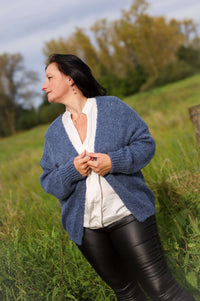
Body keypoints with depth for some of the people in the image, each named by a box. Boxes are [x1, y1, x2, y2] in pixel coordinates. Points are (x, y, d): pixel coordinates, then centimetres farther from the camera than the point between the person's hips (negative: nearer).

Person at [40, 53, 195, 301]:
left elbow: (146, 143, -1)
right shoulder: (54, 133, 7)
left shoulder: (113, 107, 0)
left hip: (127, 215, -3)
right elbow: (48, 182, 6)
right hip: (86, 227, 3)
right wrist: (71, 170, -15)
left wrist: (114, 161, -18)